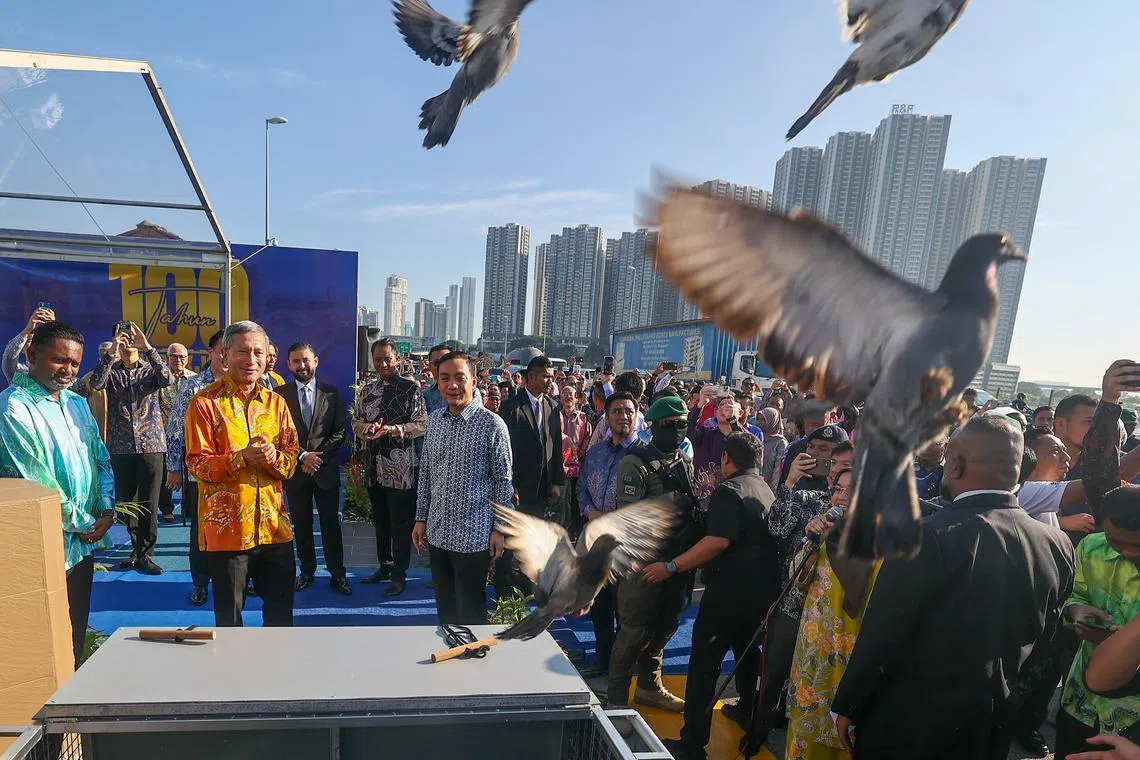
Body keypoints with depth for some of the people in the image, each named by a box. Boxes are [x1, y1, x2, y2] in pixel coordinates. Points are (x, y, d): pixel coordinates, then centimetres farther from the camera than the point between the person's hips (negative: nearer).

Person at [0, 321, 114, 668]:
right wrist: (84, 524, -11)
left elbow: (102, 460, 11)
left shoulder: (76, 402, 10)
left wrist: (106, 511, -3)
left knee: (77, 635, 18)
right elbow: (36, 483, -18)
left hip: (85, 542, 7)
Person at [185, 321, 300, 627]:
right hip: (226, 529, -4)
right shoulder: (205, 403, -6)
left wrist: (274, 457, -16)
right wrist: (242, 457, -23)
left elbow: (293, 454, 6)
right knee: (229, 619, 12)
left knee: (281, 615, 16)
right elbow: (196, 463, -8)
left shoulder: (276, 402, 7)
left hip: (274, 526, 4)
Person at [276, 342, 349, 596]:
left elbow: (339, 432, 0)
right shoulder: (279, 393, 1)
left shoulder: (331, 392, 3)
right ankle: (307, 570, 24)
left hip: (326, 469, 0)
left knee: (331, 523, 4)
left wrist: (319, 457, -10)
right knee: (301, 524, 10)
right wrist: (302, 456, -11)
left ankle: (337, 574, 12)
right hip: (294, 469, 0)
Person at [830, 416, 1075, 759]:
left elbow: (881, 636, -21)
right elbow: (1044, 642, 5)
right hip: (994, 731, 6)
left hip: (907, 724, -5)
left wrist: (847, 705, -7)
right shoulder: (1058, 545, -7)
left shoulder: (928, 537, -26)